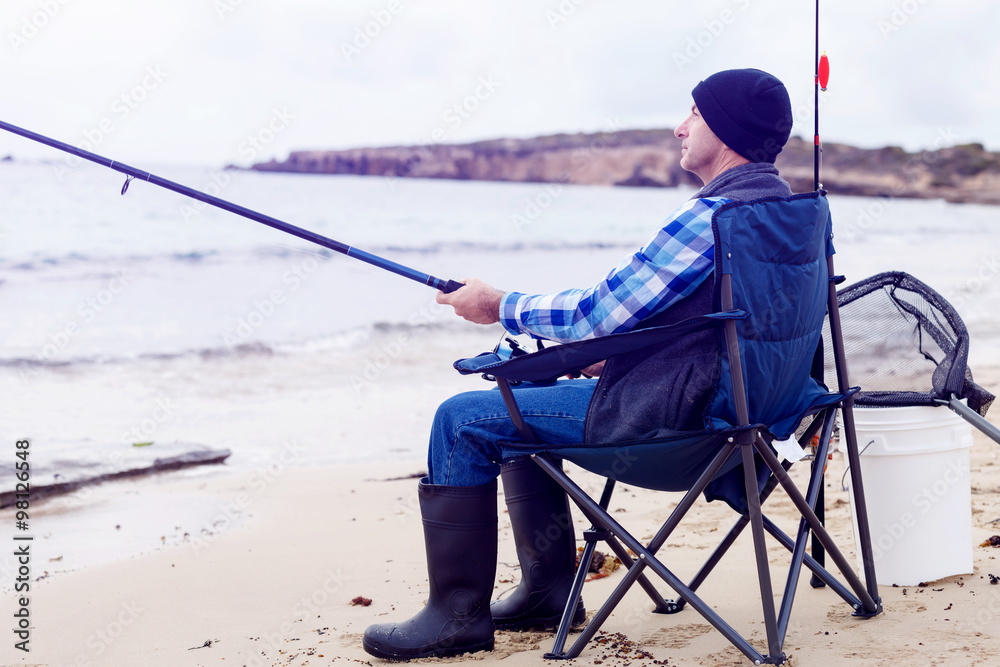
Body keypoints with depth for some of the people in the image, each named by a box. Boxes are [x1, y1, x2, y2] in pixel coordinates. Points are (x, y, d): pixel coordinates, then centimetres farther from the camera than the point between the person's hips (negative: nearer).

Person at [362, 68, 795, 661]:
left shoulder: (714, 214, -22)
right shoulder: (776, 200, 11)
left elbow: (598, 315, -20)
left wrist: (501, 306, -5)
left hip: (669, 412, -11)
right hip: (708, 397, 11)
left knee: (463, 420, -6)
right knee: (522, 398, 24)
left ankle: (458, 616, 1)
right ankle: (549, 590, 25)